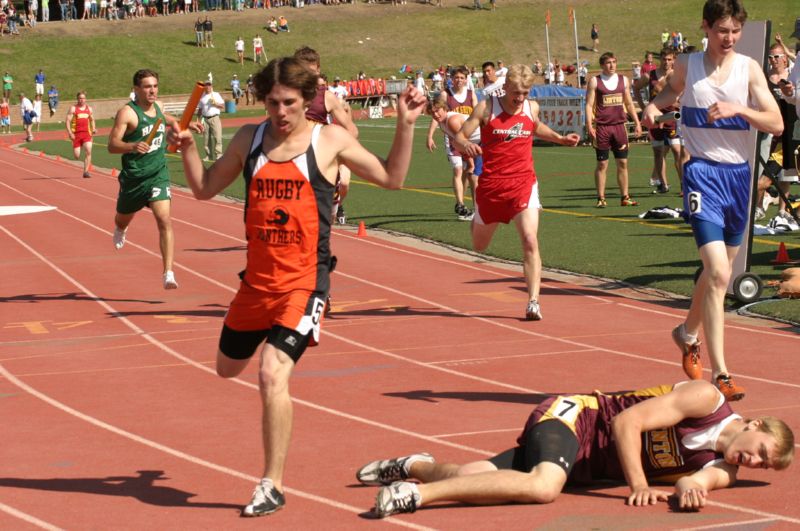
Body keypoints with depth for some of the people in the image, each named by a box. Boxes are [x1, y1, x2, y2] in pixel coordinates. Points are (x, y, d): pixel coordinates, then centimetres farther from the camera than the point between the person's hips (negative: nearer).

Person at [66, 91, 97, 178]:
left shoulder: (89, 109, 11)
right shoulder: (73, 108, -1)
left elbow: (92, 120, 24)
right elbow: (68, 121, -5)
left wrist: (93, 128, 5)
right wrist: (70, 133, -15)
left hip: (86, 133, 2)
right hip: (76, 134, -2)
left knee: (88, 151, -17)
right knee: (76, 156, -3)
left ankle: (86, 171, -12)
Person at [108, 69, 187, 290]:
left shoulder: (157, 106, 3)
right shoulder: (127, 113, -16)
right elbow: (112, 145, -24)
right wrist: (132, 146, -41)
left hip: (158, 174, 2)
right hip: (134, 177, -2)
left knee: (164, 220, -16)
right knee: (124, 219, 21)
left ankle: (168, 273, -17)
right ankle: (120, 230, 61)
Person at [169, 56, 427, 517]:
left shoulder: (329, 141, -4)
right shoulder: (250, 139, 6)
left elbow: (392, 177, 2)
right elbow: (205, 189, 12)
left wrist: (406, 125, -9)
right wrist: (188, 148, -4)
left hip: (304, 280, -5)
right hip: (258, 278, 5)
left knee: (273, 374, -20)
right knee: (229, 367, 20)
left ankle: (273, 486, -10)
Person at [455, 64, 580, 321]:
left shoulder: (532, 107, 4)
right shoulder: (487, 108, -8)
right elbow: (458, 138, -8)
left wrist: (559, 138, 15)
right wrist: (466, 146, -31)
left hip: (523, 184, 1)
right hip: (491, 184, -1)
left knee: (530, 241, -20)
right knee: (479, 246, 18)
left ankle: (533, 301, -18)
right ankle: (477, 219, 57)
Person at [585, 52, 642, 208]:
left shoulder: (623, 80, 11)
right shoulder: (594, 81, -1)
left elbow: (629, 103, 18)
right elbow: (589, 104, -4)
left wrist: (637, 122, 12)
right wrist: (589, 126, -14)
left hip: (619, 125, 4)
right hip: (602, 126, -4)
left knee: (623, 162, 4)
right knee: (602, 164, -1)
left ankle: (625, 197, 9)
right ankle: (601, 199, 4)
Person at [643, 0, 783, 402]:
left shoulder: (749, 68, 2)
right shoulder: (687, 65, 1)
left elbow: (776, 125, -4)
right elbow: (673, 87, 25)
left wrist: (738, 109, -19)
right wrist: (654, 105, 5)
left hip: (739, 174, 3)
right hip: (703, 174, -3)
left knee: (719, 274, 17)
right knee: (717, 273, -18)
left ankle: (688, 334, 45)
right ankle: (719, 373, -17)